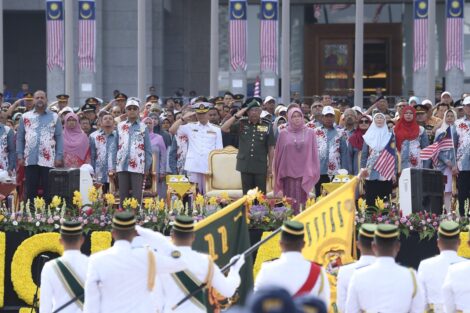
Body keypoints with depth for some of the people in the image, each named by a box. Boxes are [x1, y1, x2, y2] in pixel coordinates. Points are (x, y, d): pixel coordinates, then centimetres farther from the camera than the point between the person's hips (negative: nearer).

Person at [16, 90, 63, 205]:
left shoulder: (54, 117, 6)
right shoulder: (25, 117, 9)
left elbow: (59, 138, 4)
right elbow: (20, 138, 10)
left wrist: (59, 157, -4)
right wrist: (20, 156, 2)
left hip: (48, 160, -1)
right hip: (30, 160, 1)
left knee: (48, 190, 0)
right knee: (31, 190, 3)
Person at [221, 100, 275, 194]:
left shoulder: (267, 126, 2)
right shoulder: (241, 124, 6)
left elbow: (271, 148, 4)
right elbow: (224, 129, -1)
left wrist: (270, 166, 3)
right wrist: (236, 116, -7)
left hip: (261, 166, -1)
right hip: (245, 165, 1)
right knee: (247, 193, 6)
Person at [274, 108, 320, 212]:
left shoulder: (310, 132, 6)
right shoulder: (283, 133, 6)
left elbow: (314, 153, 7)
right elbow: (278, 154, 9)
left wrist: (313, 171, 2)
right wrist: (278, 172, 7)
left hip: (304, 173, 0)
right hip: (288, 172, 0)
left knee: (302, 201, -2)